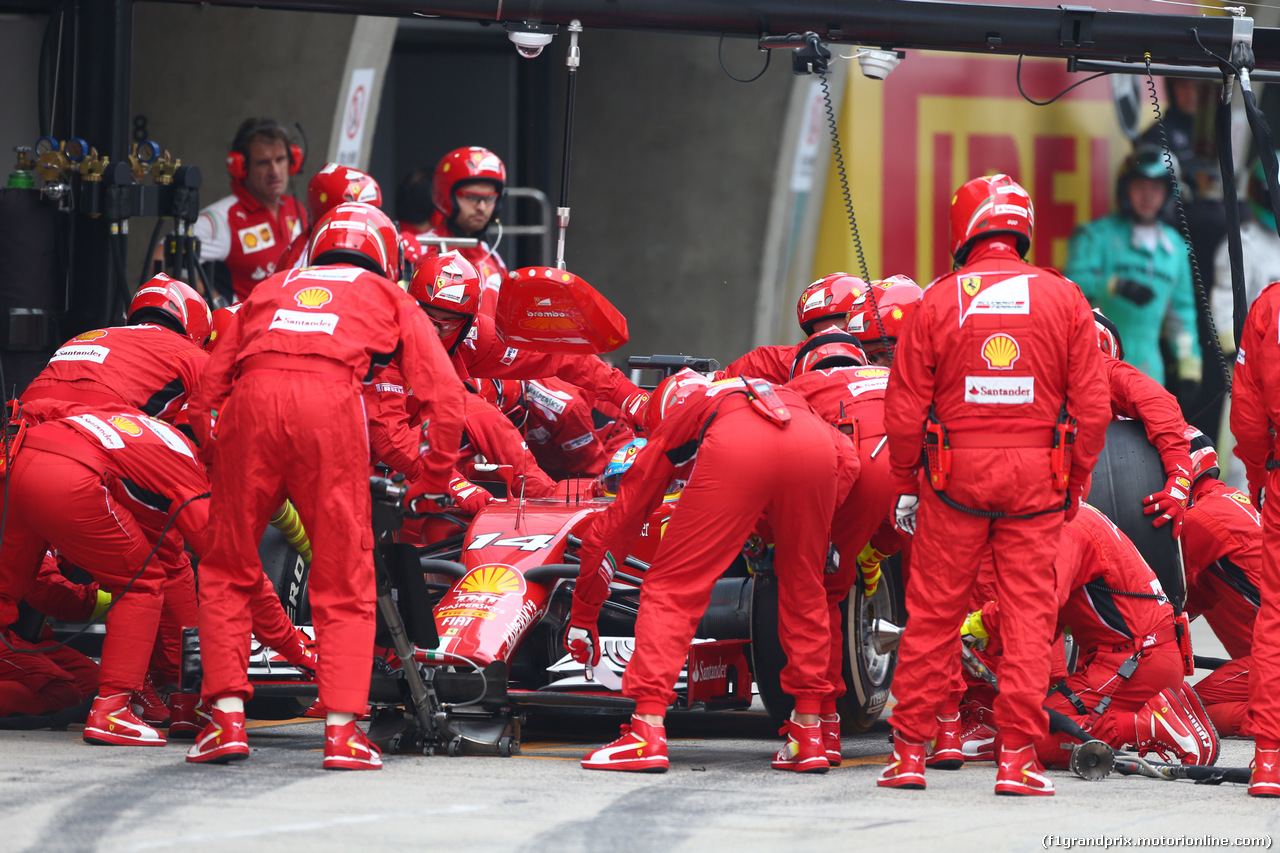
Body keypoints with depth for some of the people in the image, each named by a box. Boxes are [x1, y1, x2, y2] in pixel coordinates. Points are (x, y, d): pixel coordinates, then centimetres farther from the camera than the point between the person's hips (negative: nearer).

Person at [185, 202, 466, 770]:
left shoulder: (271, 289, 34)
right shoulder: (389, 298, 29)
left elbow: (210, 382, 26)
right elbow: (445, 391, 18)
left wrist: (214, 457, 30)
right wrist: (437, 476, 27)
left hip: (250, 401, 2)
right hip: (331, 403, -2)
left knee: (227, 570, 13)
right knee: (344, 581, 6)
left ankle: (227, 718, 5)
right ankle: (342, 729, -2)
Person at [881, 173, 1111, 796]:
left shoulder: (937, 302, -1)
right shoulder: (1063, 298, 2)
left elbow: (904, 409, 1)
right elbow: (1092, 406, 1)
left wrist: (905, 483, 12)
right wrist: (1076, 482, 11)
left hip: (956, 469, 0)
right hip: (1037, 473, 0)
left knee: (933, 612, 6)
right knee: (1030, 611, 3)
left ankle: (909, 750, 9)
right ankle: (1019, 756, -1)